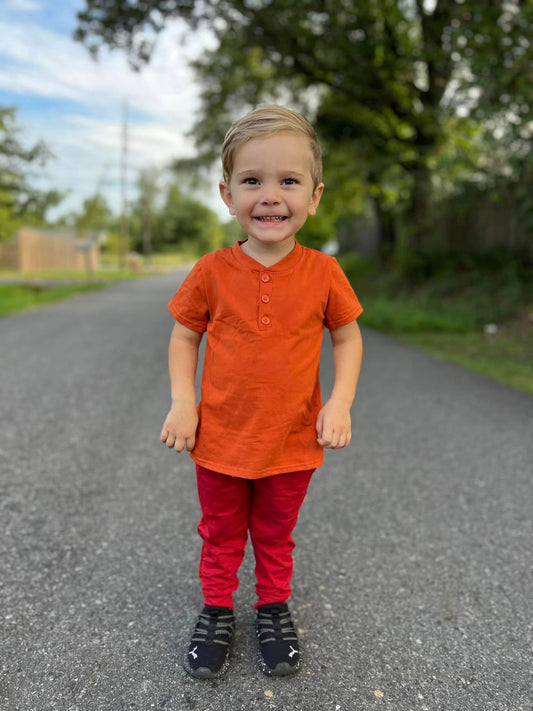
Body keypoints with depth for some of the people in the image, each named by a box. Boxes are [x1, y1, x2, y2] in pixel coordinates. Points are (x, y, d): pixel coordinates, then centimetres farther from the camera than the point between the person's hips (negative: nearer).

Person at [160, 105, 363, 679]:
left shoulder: (323, 272, -10)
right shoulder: (212, 271, -11)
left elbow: (347, 335, 1)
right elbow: (185, 334, 0)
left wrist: (340, 401, -10)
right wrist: (182, 402, -9)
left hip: (293, 442, 0)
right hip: (220, 439, 0)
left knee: (275, 536, 22)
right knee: (220, 535, 20)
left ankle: (274, 609, 46)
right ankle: (216, 610, 43)